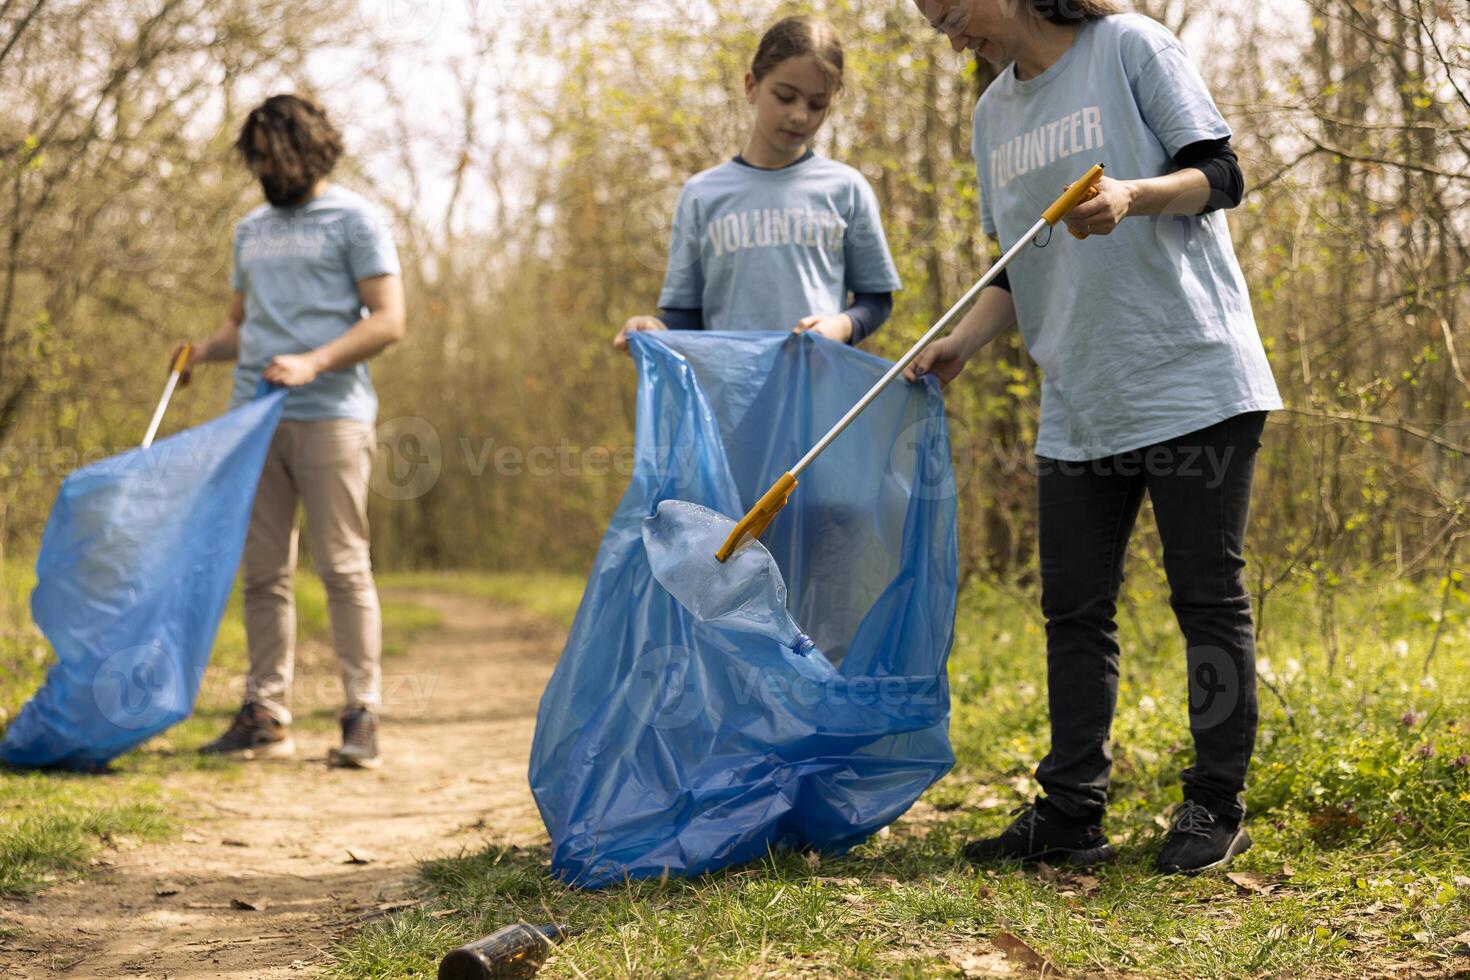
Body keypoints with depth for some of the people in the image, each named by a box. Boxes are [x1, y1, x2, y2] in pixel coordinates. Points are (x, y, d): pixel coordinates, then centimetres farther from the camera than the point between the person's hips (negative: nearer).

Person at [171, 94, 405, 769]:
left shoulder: (354, 220, 2)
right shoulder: (252, 230, 22)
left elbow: (388, 320, -6)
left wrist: (313, 364, -18)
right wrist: (204, 350, 5)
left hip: (329, 416, -6)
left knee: (343, 568, -6)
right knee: (263, 573, 5)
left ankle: (362, 715, -2)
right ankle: (266, 716, 9)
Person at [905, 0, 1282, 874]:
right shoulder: (994, 113, 16)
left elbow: (1221, 177, -7)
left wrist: (1136, 195, -26)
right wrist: (962, 345, 4)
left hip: (1192, 376, -7)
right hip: (1077, 402, 7)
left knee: (1209, 595, 0)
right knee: (1074, 609, 6)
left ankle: (1217, 809, 9)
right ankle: (1071, 813, 12)